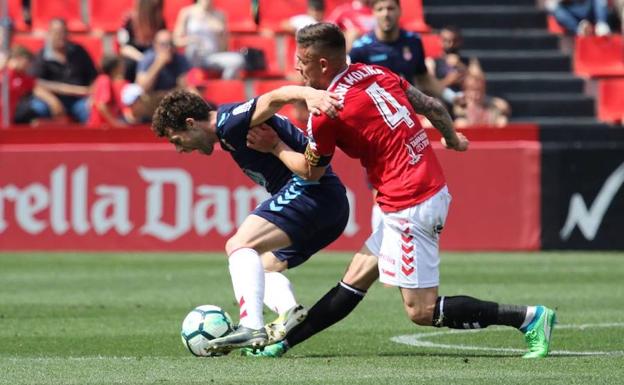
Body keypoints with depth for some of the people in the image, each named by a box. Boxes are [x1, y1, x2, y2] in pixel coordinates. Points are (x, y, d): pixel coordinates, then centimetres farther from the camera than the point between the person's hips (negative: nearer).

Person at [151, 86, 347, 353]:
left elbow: (275, 98, -25)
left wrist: (310, 94, -44)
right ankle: (289, 311, -7)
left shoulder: (228, 121, -10)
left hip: (308, 189, -11)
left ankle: (252, 327, -35)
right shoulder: (229, 134, 24)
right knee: (262, 267, 20)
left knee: (239, 246, -21)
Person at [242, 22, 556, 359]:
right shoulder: (375, 73, 7)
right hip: (433, 189, 10)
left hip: (409, 209, -10)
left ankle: (529, 318, -6)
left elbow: (311, 172, 3)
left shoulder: (325, 114, -13)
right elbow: (432, 106, 16)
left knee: (422, 312, -3)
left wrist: (276, 148, 20)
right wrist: (452, 138, 36)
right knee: (354, 280, 14)